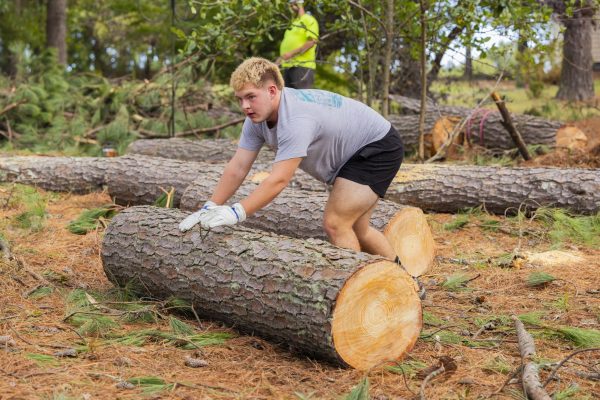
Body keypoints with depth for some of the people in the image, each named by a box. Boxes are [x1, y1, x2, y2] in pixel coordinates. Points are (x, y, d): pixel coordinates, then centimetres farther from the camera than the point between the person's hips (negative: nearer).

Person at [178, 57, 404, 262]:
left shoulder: (296, 120, -37)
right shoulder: (257, 118, -9)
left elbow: (279, 180, -39)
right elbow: (237, 169, -9)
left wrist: (236, 214, -38)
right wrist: (209, 209, -16)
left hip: (379, 148, -10)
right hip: (351, 157, 10)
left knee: (335, 224, -18)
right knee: (355, 229, 19)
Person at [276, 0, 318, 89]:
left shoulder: (309, 20, -2)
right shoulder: (293, 22, 24)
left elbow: (312, 42, -15)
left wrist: (292, 53, -20)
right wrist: (280, 59, 18)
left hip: (302, 66, -9)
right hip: (288, 66, 9)